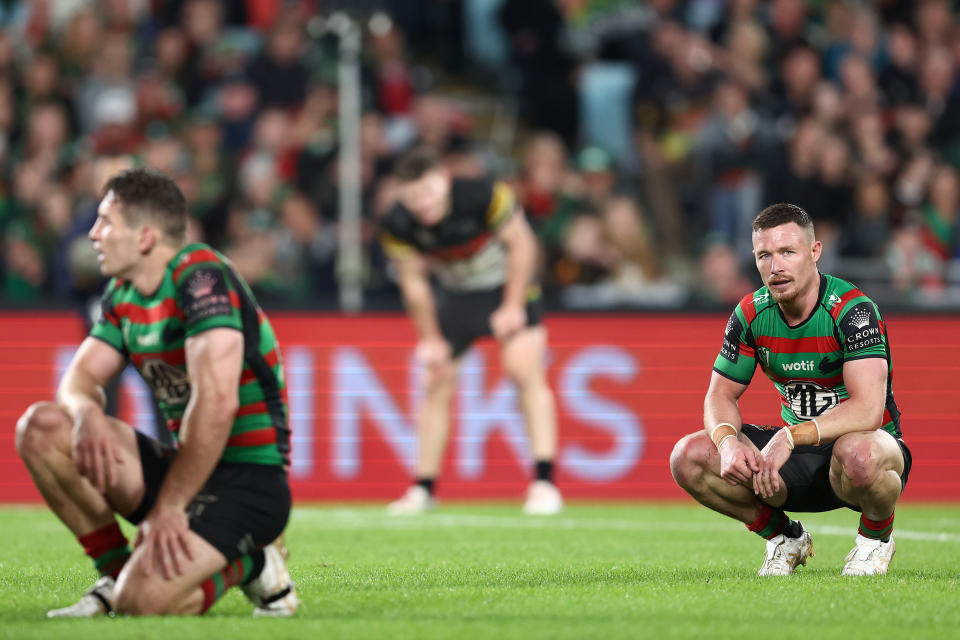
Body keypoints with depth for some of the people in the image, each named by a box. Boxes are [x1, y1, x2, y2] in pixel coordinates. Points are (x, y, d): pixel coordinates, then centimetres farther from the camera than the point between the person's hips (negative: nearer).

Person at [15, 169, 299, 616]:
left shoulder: (201, 278, -19)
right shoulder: (122, 294, 10)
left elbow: (217, 402, -28)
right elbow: (80, 378, 7)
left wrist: (169, 507, -26)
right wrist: (87, 413, -20)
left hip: (248, 482, -8)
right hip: (183, 463, 8)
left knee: (143, 600, -29)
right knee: (41, 427, -5)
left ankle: (248, 567, 1)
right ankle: (117, 573, 3)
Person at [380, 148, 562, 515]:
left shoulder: (482, 195, -29)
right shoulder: (397, 226, -20)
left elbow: (521, 244, -17)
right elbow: (413, 281, -6)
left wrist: (512, 307, -16)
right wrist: (431, 339, -5)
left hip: (507, 287, -3)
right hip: (456, 296, 3)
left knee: (526, 372, -18)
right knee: (437, 384, 1)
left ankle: (544, 483, -21)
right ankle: (423, 489, 11)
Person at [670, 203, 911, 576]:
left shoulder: (852, 310, -21)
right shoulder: (750, 314, -4)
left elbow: (868, 410, -32)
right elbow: (721, 395, 2)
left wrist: (791, 437, -41)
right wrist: (728, 440, -22)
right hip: (798, 456, 5)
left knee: (858, 454, -43)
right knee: (689, 456, -15)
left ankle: (876, 534, -6)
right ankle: (784, 537, 8)